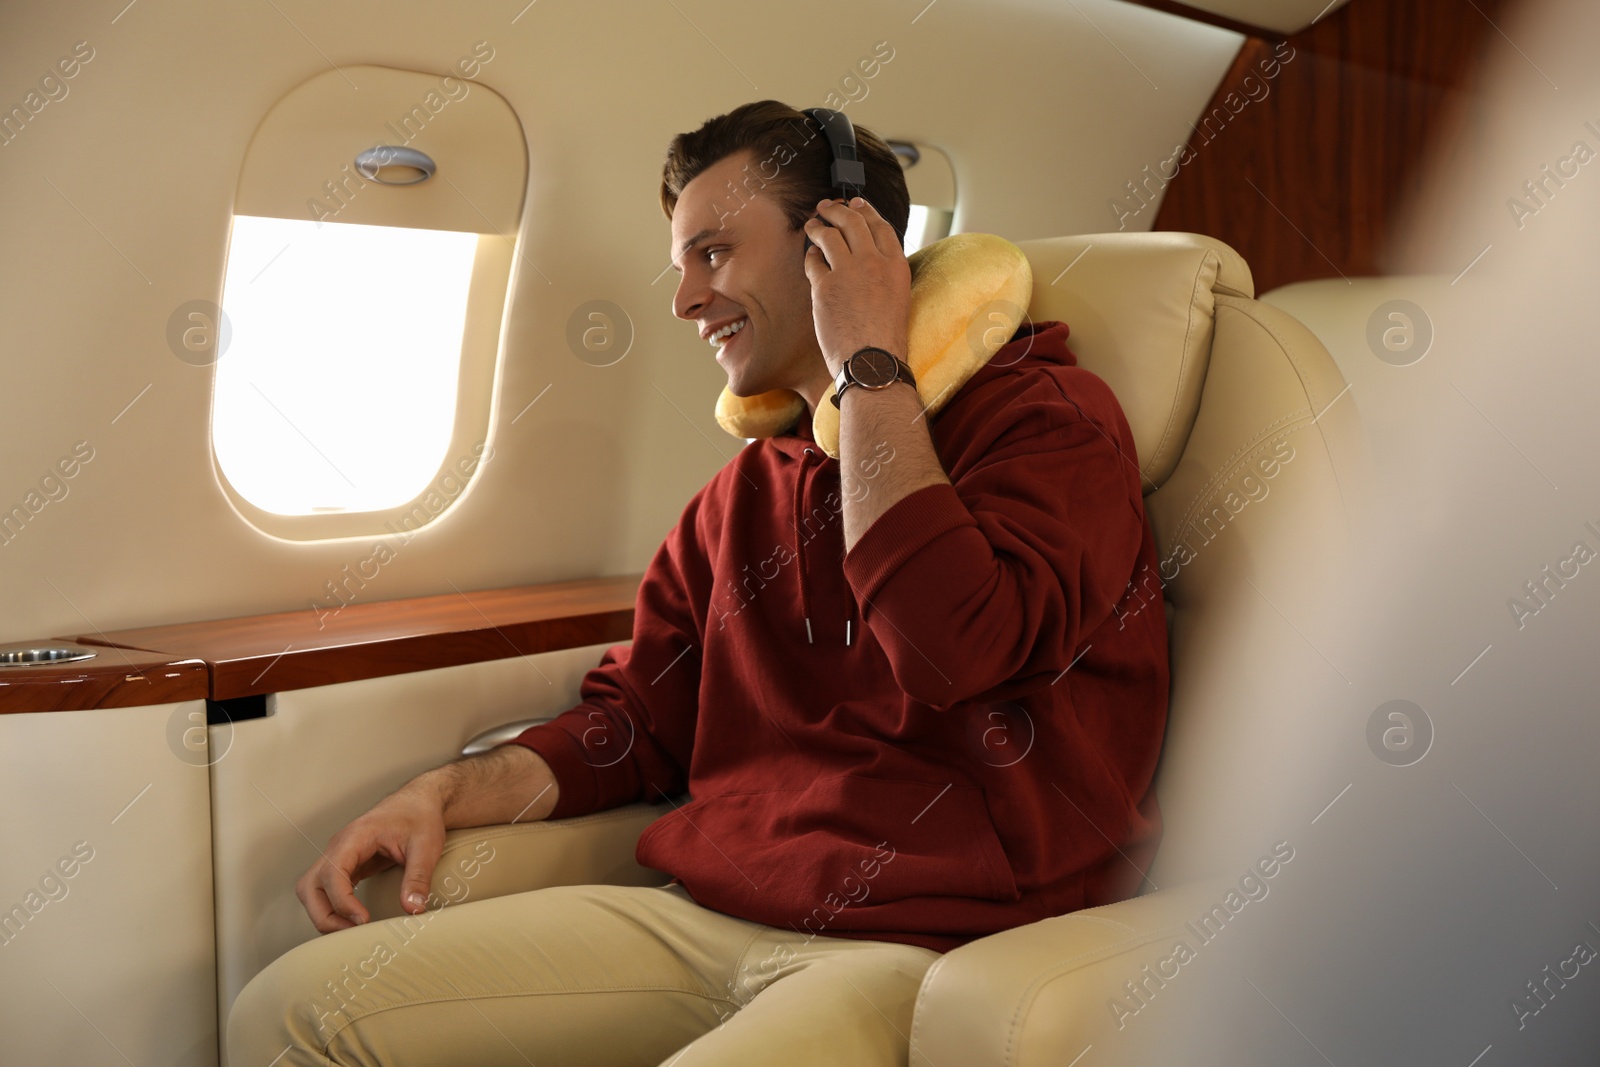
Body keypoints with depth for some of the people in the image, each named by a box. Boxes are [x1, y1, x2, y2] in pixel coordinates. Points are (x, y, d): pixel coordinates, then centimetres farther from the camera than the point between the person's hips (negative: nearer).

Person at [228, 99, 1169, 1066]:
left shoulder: (1047, 414, -3)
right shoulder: (745, 491, 19)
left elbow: (952, 652, -22)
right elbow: (640, 716, 22)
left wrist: (872, 367, -11)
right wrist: (447, 795, 6)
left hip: (919, 946, -6)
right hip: (703, 913, 7)